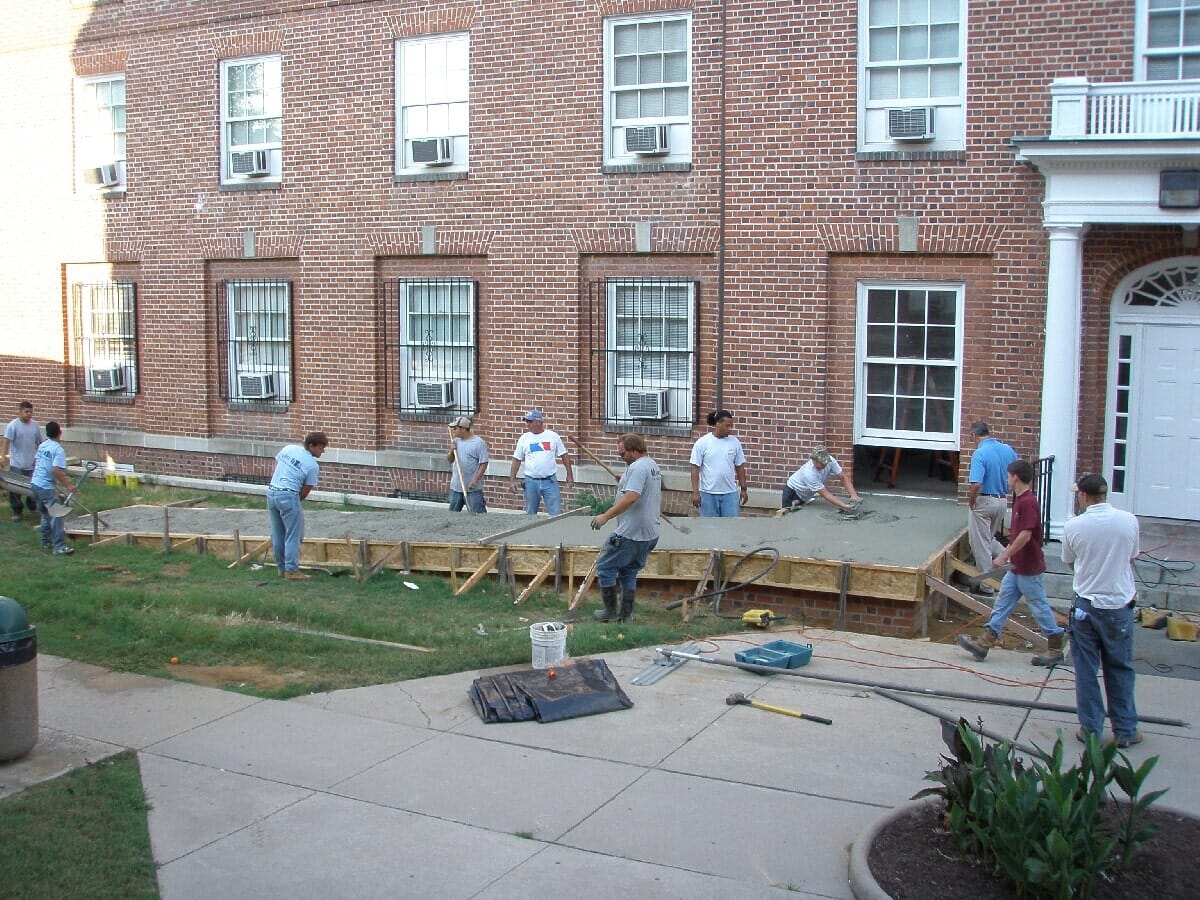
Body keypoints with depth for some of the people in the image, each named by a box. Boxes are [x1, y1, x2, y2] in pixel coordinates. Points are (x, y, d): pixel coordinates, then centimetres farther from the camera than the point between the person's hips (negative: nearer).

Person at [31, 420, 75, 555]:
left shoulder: (42, 445, 9)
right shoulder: (58, 449, -18)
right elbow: (56, 470, -27)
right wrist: (68, 485, -21)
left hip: (35, 483, 9)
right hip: (46, 487, -9)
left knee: (46, 514, 21)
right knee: (57, 515, -9)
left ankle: (46, 542, 28)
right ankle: (60, 547, -12)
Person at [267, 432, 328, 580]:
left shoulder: (288, 448, 10)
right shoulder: (313, 466, -7)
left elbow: (276, 466, 18)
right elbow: (305, 491, -3)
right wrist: (296, 501, 13)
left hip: (271, 492, 7)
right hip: (288, 495, -7)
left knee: (278, 534, 15)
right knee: (293, 535, 1)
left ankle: (281, 568, 23)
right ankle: (291, 570, 1)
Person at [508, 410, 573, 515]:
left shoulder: (553, 436, 0)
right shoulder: (524, 438, 3)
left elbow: (564, 456, 4)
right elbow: (517, 460, 7)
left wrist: (569, 475, 2)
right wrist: (512, 479, 2)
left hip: (550, 481, -2)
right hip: (531, 481, 2)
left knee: (556, 513, -4)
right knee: (530, 514, 10)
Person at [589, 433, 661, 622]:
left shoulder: (637, 467, -18)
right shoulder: (653, 465, 16)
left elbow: (631, 497, -30)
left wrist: (606, 516, -30)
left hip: (631, 534, -10)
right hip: (650, 533, 10)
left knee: (605, 567, 2)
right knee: (629, 572, 17)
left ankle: (610, 611, 7)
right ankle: (626, 614, 17)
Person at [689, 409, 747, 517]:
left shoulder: (734, 442, 3)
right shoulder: (702, 443, -7)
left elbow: (740, 467, 9)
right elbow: (695, 469, -8)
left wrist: (743, 489, 7)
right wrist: (695, 492, -12)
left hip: (730, 493, 3)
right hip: (708, 493, -2)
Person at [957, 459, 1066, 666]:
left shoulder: (1028, 502, -20)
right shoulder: (1020, 500, 10)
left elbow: (1025, 535, -25)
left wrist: (1004, 556, -21)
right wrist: (1006, 555, 22)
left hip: (1028, 568, -10)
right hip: (1017, 567, 10)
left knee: (1039, 606, 2)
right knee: (1003, 603, 9)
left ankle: (1055, 649, 13)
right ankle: (984, 643, 11)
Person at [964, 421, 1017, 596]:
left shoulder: (980, 453, -20)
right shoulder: (1007, 449, 2)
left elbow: (976, 484, -29)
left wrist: (971, 501, -12)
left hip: (983, 502, -7)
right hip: (1002, 501, 7)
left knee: (980, 545, 4)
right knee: (989, 539, 25)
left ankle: (986, 587, 9)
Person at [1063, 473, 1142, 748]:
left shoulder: (1073, 526, -12)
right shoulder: (1128, 521, -9)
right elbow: (1132, 558, 8)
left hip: (1086, 606, -1)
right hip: (1119, 605, 1)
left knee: (1086, 670, 10)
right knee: (1120, 669, 13)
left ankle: (1090, 729, 15)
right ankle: (1125, 730, 20)